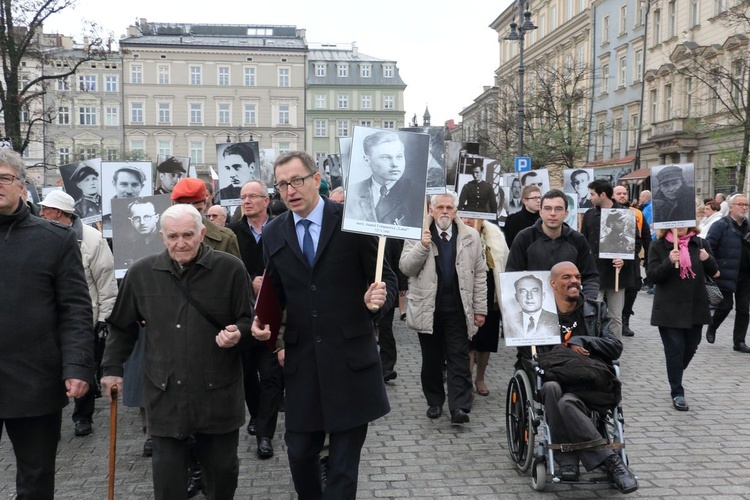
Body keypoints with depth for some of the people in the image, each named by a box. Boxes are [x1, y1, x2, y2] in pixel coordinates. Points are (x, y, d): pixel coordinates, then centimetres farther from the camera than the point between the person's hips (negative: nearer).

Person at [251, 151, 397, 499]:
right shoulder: (273, 233, 6)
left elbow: (386, 277, 0)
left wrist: (379, 298, -22)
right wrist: (264, 323, -4)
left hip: (350, 357, -3)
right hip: (300, 359, 3)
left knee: (344, 458, 8)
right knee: (299, 451, 12)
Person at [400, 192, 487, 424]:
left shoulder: (470, 236, 3)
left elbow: (479, 274, 4)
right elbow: (405, 268, -6)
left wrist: (480, 309, 1)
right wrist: (422, 246, -21)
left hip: (458, 309, 0)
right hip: (427, 308, 0)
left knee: (459, 359, -1)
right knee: (431, 359, 10)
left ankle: (459, 407, -1)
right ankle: (434, 402, 23)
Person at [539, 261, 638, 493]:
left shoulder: (596, 310, 14)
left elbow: (616, 348, 3)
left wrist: (580, 341, -9)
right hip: (555, 378, 1)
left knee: (567, 402, -35)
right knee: (551, 388, -37)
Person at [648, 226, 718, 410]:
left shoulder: (700, 244, 5)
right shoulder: (658, 246, -4)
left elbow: (713, 271, 5)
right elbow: (653, 276, -10)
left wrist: (708, 259, -17)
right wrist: (669, 262, -28)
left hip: (695, 307, 4)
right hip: (669, 309, -4)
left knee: (690, 347, 14)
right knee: (675, 350, -2)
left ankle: (675, 377, 40)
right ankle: (677, 393, 7)